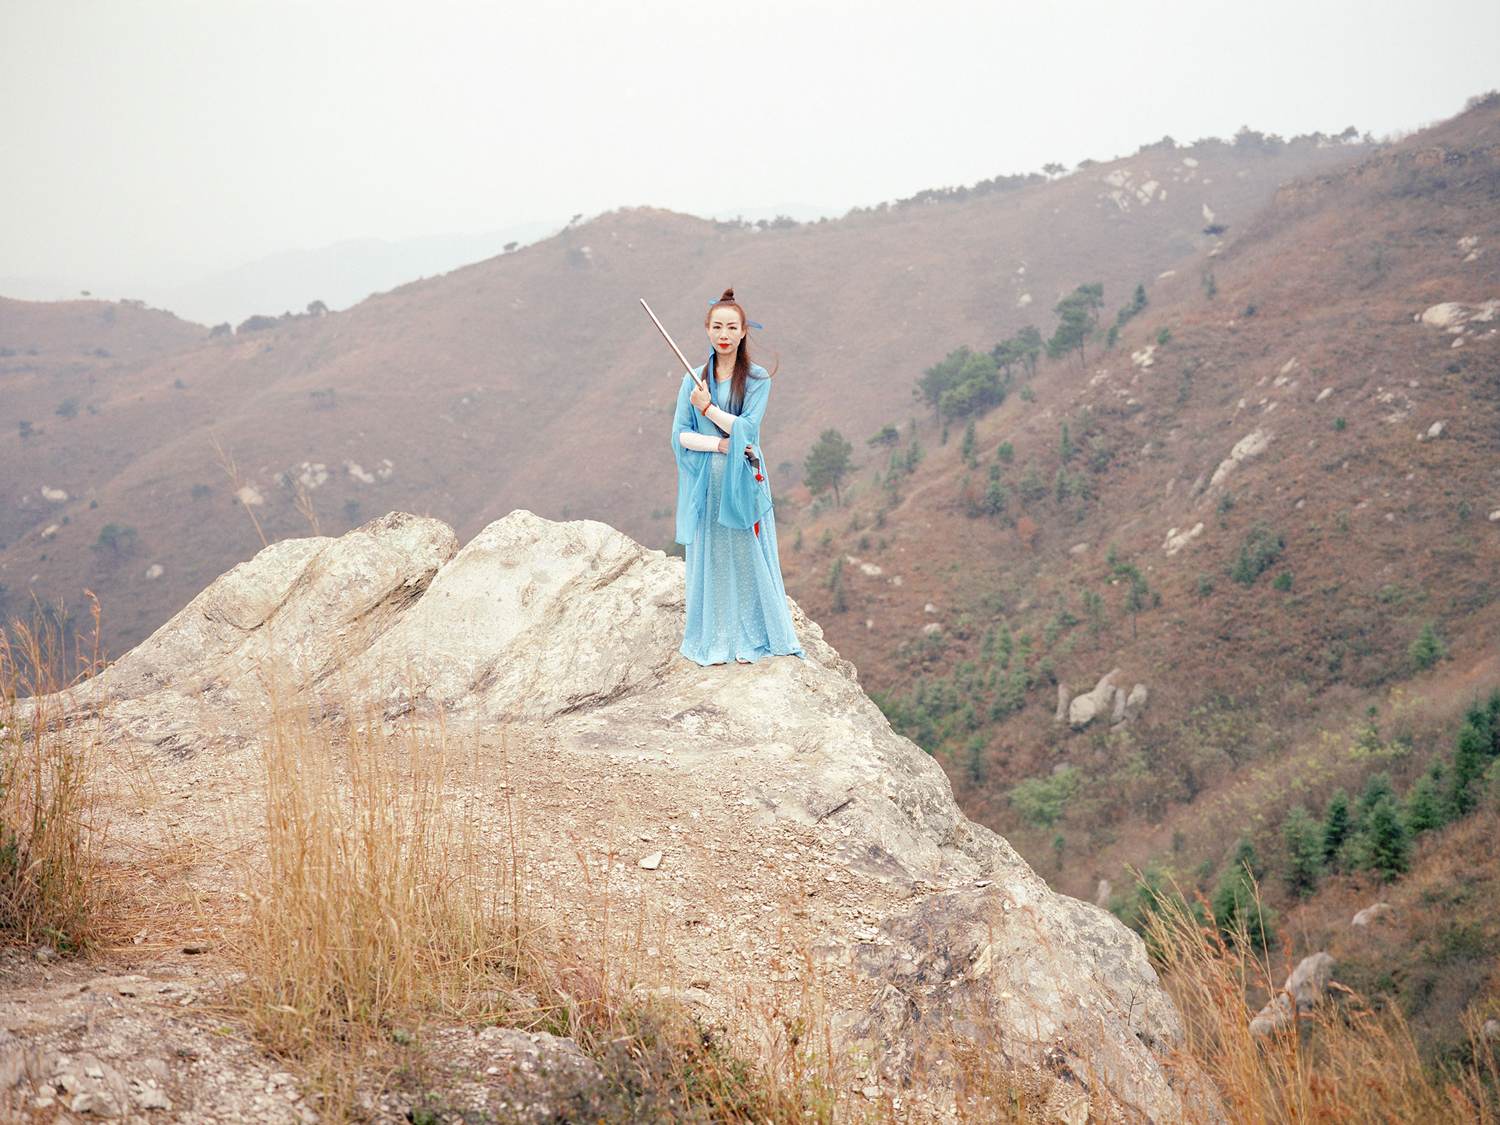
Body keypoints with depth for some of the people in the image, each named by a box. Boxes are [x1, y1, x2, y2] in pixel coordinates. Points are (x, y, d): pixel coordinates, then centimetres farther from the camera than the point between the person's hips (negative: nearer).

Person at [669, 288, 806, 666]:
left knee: (746, 557, 2)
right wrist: (720, 444, -14)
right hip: (705, 482, 2)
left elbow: (747, 429, -12)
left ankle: (750, 639, 12)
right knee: (708, 559, 6)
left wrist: (708, 409, -17)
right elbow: (680, 435, -1)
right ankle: (713, 639, 15)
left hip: (742, 481, -2)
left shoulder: (757, 378, -2)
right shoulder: (694, 379, 5)